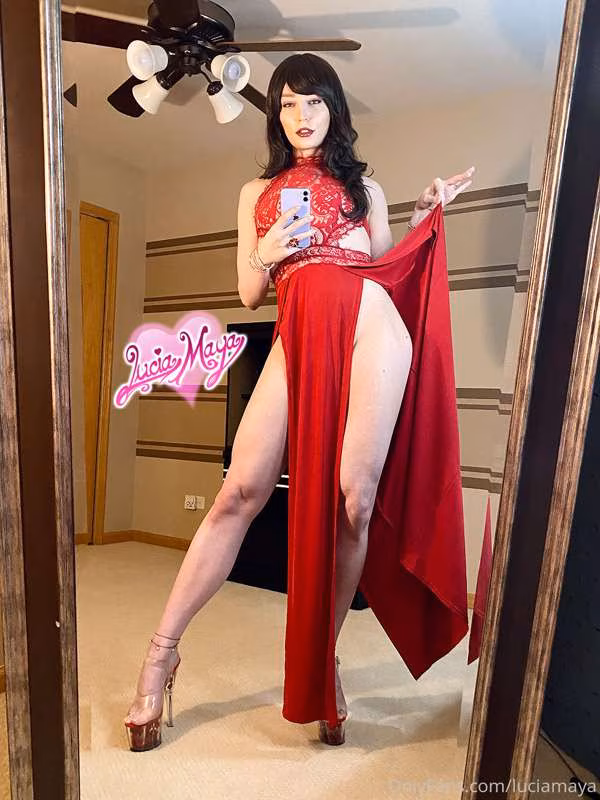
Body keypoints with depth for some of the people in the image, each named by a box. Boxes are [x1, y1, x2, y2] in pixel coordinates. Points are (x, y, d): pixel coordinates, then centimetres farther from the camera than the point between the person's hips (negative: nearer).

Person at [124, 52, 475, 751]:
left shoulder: (363, 187, 26)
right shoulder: (257, 193, 26)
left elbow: (385, 269, 20)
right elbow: (249, 295, 19)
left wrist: (427, 215, 18)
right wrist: (267, 256, 0)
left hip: (369, 327, 0)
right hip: (296, 340, 0)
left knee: (353, 498, -8)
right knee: (239, 492, -11)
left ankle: (322, 660, 12)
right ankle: (162, 651, 6)